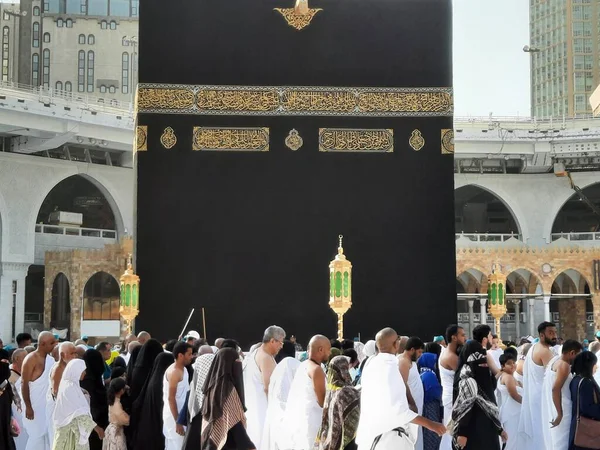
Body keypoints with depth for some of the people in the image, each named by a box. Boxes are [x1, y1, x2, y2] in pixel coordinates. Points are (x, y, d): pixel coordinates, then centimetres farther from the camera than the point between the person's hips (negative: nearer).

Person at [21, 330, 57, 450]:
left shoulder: (50, 359, 6)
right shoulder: (31, 359, -16)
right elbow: (24, 384, -17)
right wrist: (28, 407, -19)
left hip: (46, 404, 7)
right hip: (34, 405, -7)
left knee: (45, 434, 11)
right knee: (36, 435, -4)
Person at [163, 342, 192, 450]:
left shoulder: (183, 369, 10)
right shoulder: (174, 372, -18)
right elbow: (171, 398, -21)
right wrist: (177, 422, -22)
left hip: (179, 415, 9)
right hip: (174, 417, -9)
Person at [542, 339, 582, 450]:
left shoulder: (555, 360, 13)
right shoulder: (564, 365, -16)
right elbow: (556, 389, -25)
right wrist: (560, 413, -24)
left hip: (550, 408, 10)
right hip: (560, 409, -10)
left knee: (555, 441, 15)